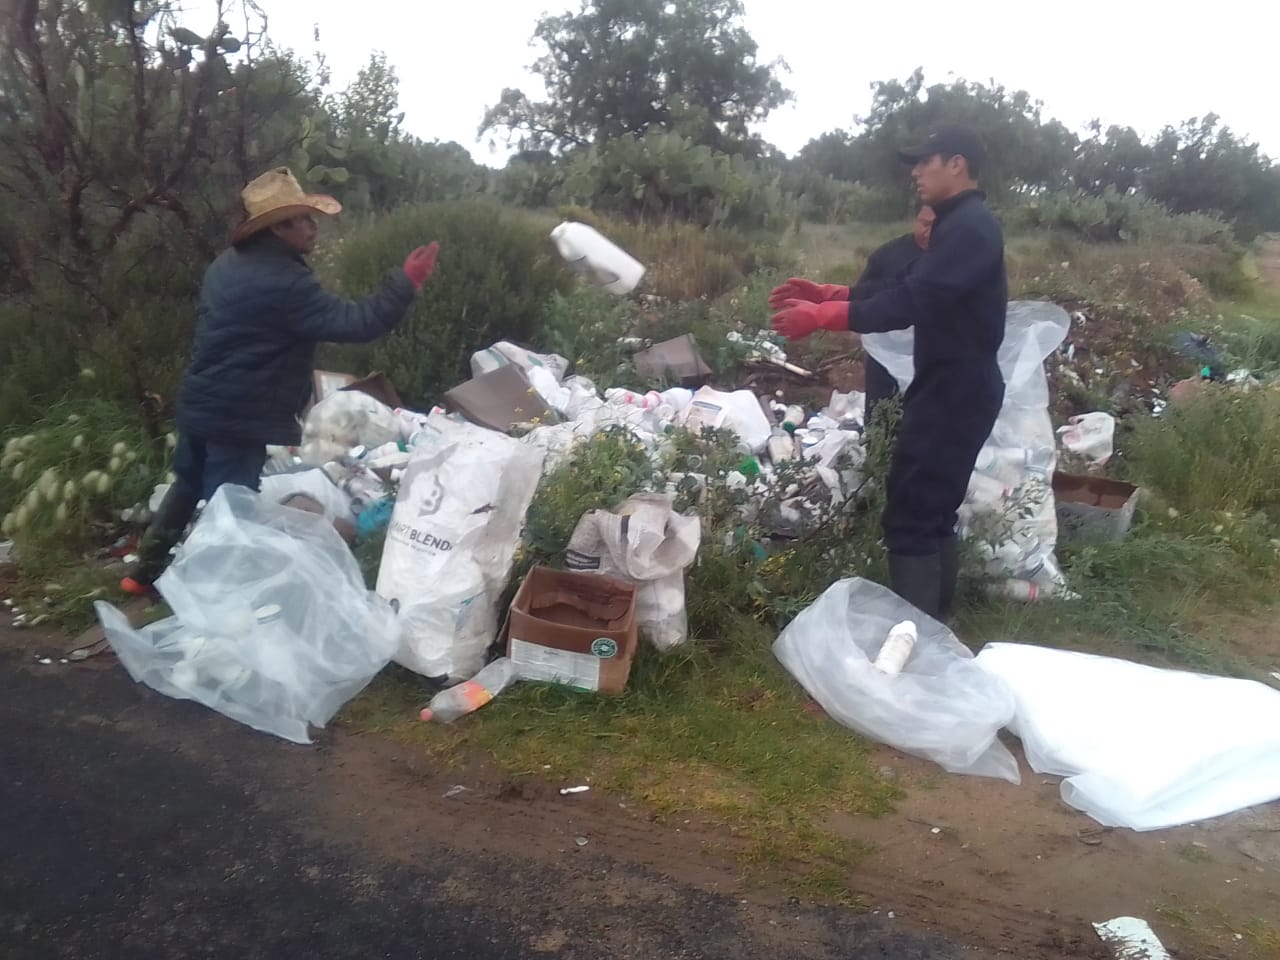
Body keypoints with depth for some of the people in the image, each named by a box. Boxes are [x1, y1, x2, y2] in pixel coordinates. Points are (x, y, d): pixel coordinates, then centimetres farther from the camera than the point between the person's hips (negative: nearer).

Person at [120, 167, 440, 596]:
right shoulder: (284, 282, -24)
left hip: (200, 404, 10)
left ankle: (144, 572, 37)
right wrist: (406, 282, -24)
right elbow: (354, 323, -27)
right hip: (238, 418, -10)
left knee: (188, 486, 24)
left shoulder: (229, 262, 8)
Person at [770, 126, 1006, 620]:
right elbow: (916, 293, 18)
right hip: (951, 388, 11)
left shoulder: (970, 227, -16)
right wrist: (826, 296, 9)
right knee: (932, 510, 16)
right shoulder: (960, 225, 18)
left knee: (910, 515, -10)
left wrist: (821, 317, -26)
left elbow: (912, 301, -27)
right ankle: (931, 624, 26)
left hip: (955, 391, -11)